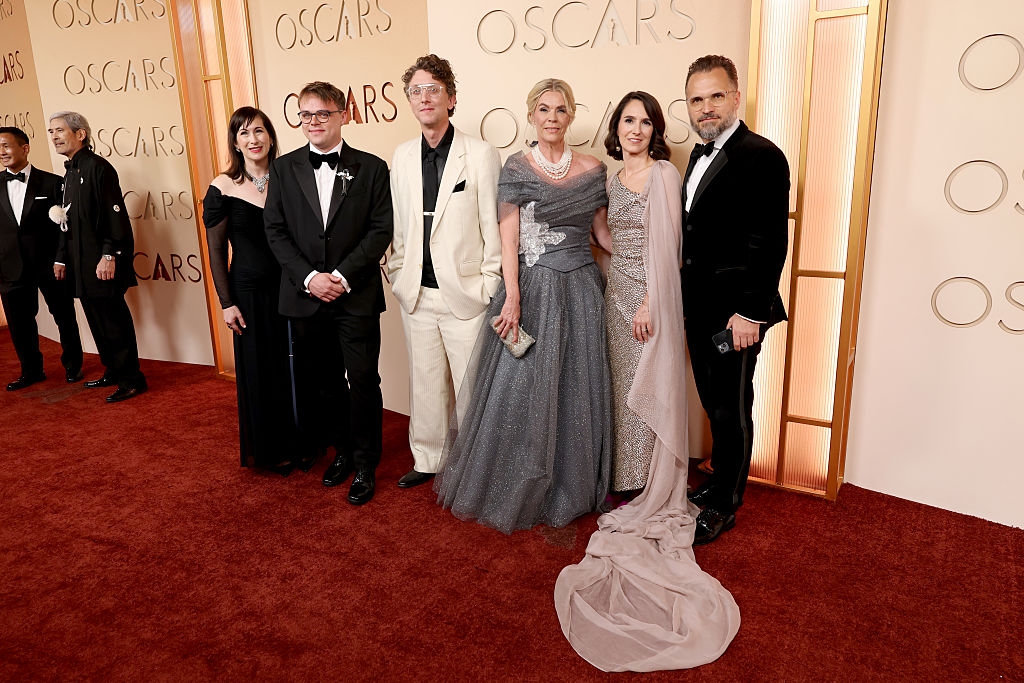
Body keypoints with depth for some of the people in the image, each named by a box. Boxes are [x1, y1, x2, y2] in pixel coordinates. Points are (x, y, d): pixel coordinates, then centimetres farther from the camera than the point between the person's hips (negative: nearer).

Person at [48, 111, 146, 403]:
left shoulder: (97, 166, -10)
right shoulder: (69, 173, 17)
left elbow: (115, 214, -17)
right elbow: (67, 220, 20)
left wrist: (109, 255, -22)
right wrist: (62, 258, 18)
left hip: (101, 263, -9)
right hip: (82, 264, 9)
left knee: (114, 320, -5)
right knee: (97, 320, 14)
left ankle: (131, 379, 3)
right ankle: (113, 371, 25)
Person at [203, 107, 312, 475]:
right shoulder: (223, 188, -4)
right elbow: (216, 250, -3)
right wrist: (226, 303, -7)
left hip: (289, 288, 2)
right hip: (249, 292, -2)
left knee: (295, 366, 10)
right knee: (260, 371, 8)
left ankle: (300, 443, 28)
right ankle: (272, 450, 25)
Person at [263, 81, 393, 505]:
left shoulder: (371, 168, 1)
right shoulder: (283, 168, 7)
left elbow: (381, 230, -5)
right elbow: (275, 231, 3)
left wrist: (343, 275, -14)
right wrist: (309, 277, -10)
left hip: (357, 297, -2)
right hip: (305, 296, 3)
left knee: (362, 383, 2)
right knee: (322, 383, 12)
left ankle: (365, 465, 17)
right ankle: (342, 450, 31)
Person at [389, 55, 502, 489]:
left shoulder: (481, 155, -6)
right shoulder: (402, 157, 9)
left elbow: (493, 225, -6)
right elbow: (398, 224, 15)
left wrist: (489, 287, -8)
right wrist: (398, 274, 10)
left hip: (465, 294, -4)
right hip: (416, 294, 5)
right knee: (424, 383, 16)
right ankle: (427, 459, 33)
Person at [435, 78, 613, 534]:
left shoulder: (593, 170, 7)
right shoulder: (517, 168, -2)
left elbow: (601, 231, 14)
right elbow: (508, 238, -8)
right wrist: (512, 298, -18)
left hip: (579, 290, 3)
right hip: (530, 287, -3)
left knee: (576, 390, 9)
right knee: (521, 386, 1)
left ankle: (568, 487, 28)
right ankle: (515, 490, 21)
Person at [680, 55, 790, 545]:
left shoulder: (762, 156, -13)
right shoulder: (700, 155, 13)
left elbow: (770, 242, -18)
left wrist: (750, 312, -20)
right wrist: (685, 294, 14)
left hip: (735, 312, -8)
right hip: (699, 308, 8)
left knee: (732, 410, 6)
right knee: (715, 406, 18)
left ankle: (724, 506, 21)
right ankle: (720, 482, 35)